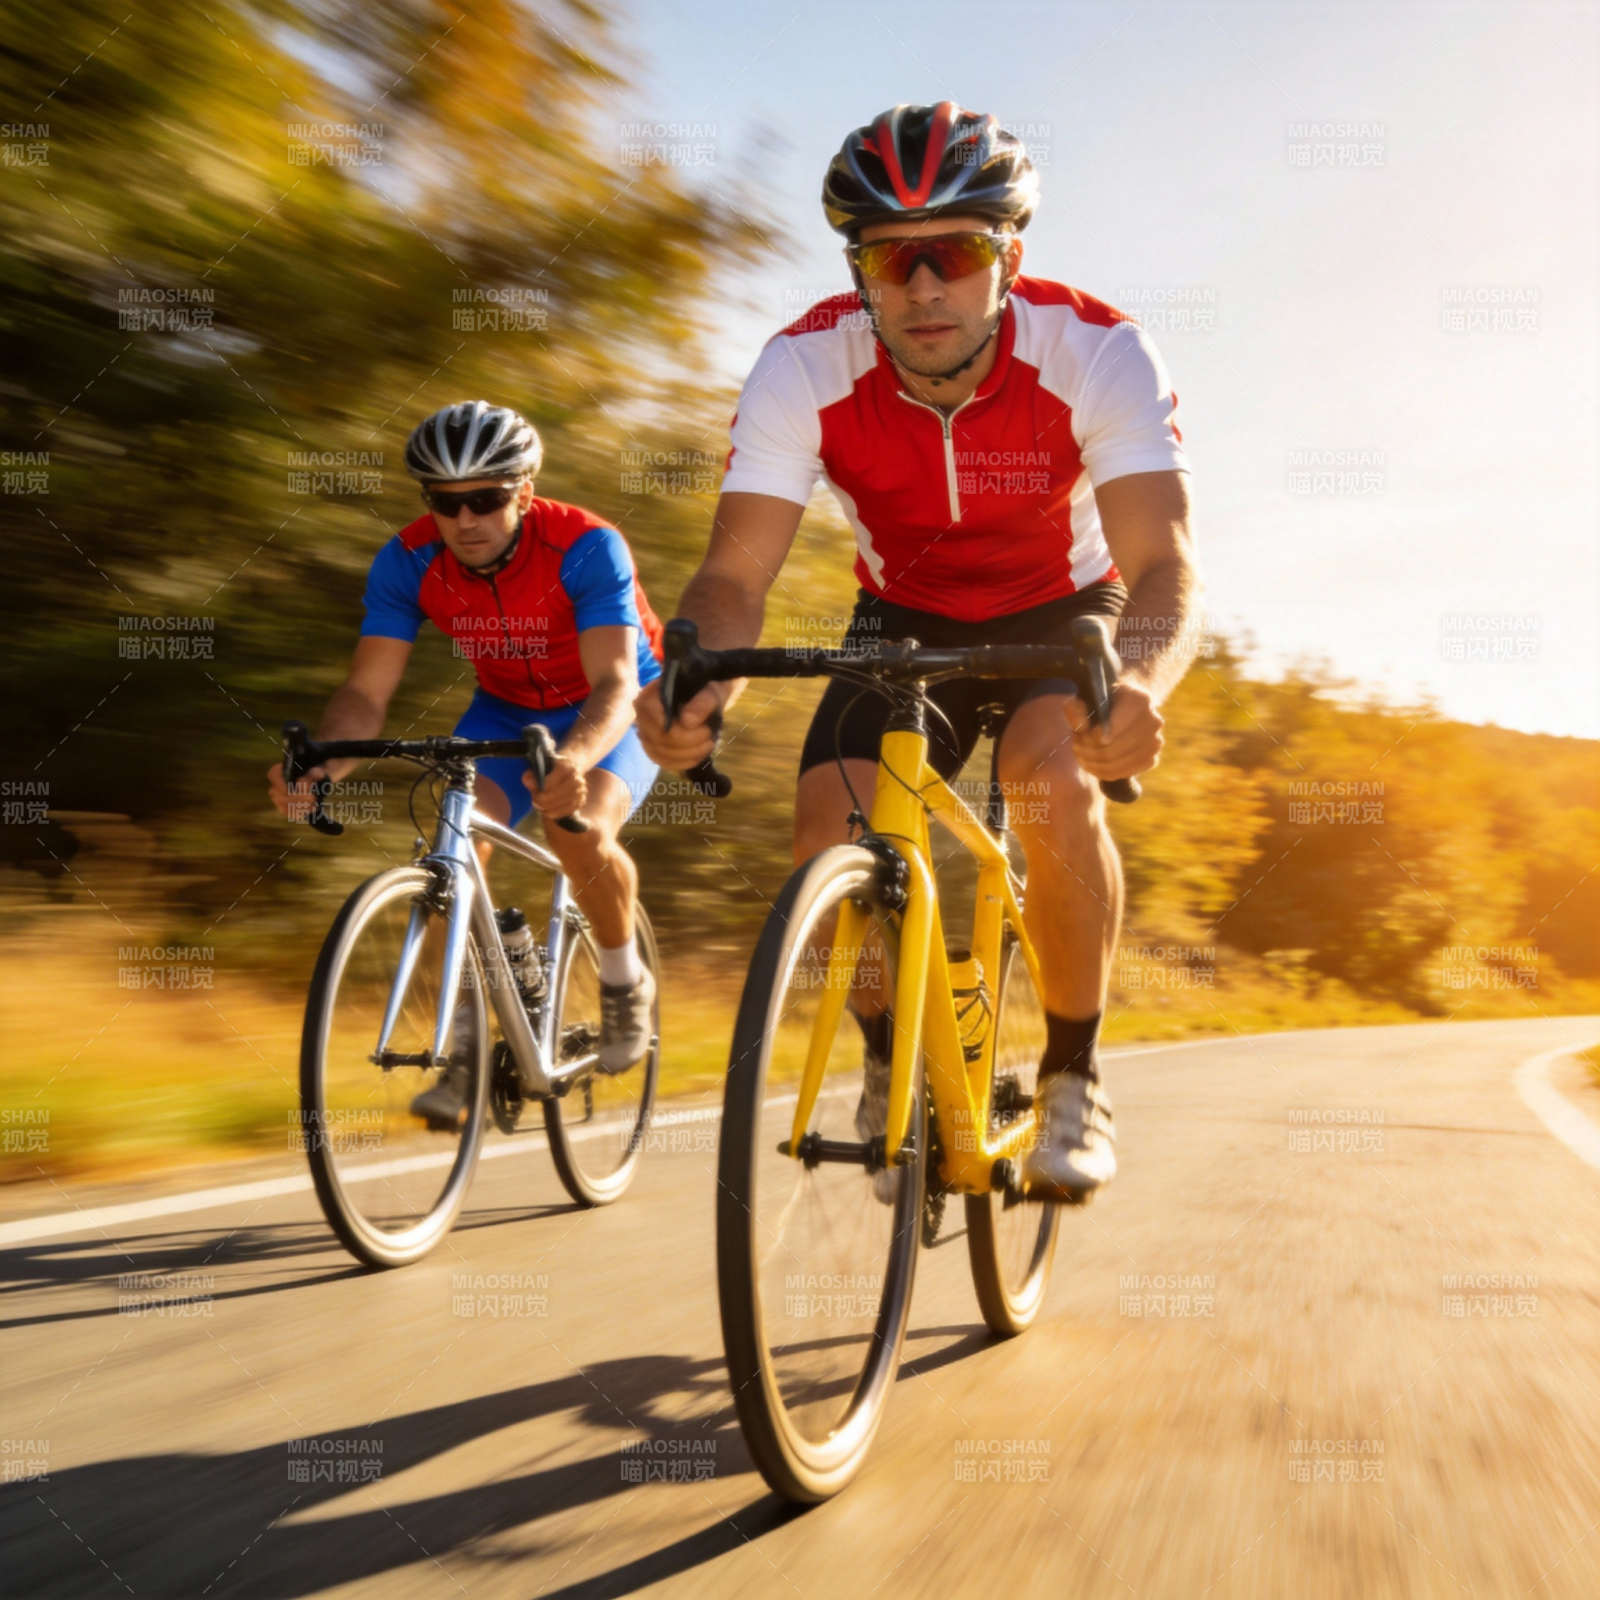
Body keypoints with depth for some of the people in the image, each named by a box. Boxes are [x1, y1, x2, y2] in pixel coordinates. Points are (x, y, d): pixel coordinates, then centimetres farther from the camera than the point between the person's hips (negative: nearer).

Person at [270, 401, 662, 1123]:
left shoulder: (586, 547, -31)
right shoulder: (408, 562, -19)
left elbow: (615, 682, -40)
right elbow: (366, 690, -22)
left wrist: (573, 757, -62)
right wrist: (318, 766, -44)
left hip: (609, 711, -3)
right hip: (506, 711, 4)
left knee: (580, 832, -32)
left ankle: (624, 976, -1)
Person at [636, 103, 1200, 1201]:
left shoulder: (1099, 352, -27)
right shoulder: (807, 368, -23)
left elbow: (1162, 560, -37)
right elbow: (737, 572, -28)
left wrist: (1141, 682, -60)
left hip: (1061, 618, -1)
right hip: (904, 623, 2)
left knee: (1055, 778, -33)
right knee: (831, 828, -22)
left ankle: (1076, 1077, -11)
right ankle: (894, 1063, 7)